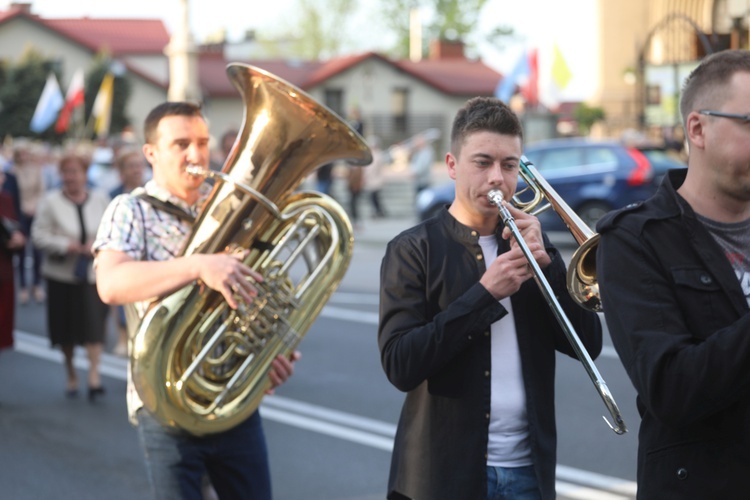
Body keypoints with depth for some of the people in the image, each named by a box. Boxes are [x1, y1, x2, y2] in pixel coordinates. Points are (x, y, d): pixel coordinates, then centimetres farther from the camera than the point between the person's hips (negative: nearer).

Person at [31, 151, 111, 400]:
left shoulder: (101, 199, 2)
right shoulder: (50, 201, -5)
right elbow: (39, 235, -7)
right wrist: (65, 245, -18)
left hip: (94, 272, 0)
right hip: (61, 274, 0)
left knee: (94, 321, -10)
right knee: (66, 326, 9)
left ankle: (94, 373, -10)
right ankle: (71, 374, 26)